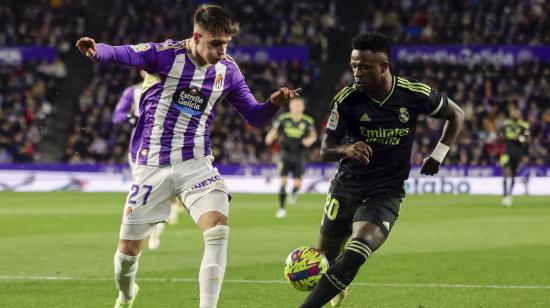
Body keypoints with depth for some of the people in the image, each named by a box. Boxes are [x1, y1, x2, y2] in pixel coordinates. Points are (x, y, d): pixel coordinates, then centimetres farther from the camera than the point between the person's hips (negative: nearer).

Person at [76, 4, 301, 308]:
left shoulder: (227, 70, 0)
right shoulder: (165, 54, -11)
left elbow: (253, 116, 8)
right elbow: (120, 54, -21)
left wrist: (274, 103, -14)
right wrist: (95, 50, -44)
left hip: (195, 163, 2)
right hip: (151, 165, -2)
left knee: (218, 228, -23)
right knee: (129, 249, 7)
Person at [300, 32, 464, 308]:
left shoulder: (415, 94, -10)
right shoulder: (346, 100, -11)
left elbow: (456, 115, 8)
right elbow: (325, 151, -6)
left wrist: (439, 154, -3)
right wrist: (346, 150, -29)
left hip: (386, 194, -2)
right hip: (345, 188, 2)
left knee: (355, 254, -26)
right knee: (326, 256, 8)